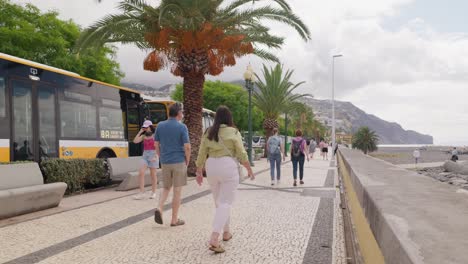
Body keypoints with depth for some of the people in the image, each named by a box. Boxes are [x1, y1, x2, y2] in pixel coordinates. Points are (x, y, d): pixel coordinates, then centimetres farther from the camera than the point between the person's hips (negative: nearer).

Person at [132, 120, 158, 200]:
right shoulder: (143, 136, 11)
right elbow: (135, 141, 0)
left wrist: (156, 156, -17)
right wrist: (140, 132, 0)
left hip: (153, 155, -4)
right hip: (145, 155, 4)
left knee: (153, 174, 4)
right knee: (141, 173, -9)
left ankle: (153, 193, 17)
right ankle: (141, 193, -7)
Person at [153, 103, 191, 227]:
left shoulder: (160, 126, 4)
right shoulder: (182, 127, -9)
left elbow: (156, 145, 7)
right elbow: (187, 147, -12)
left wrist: (161, 159, 16)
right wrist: (187, 162, 1)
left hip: (165, 162, 4)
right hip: (179, 162, -4)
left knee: (166, 188, 19)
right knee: (177, 190, 4)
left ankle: (159, 209, -4)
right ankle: (174, 219, 10)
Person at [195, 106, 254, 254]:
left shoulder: (208, 132, 7)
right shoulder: (233, 132, -4)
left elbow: (201, 154, 6)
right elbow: (242, 154, -4)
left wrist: (199, 172, 14)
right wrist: (249, 169, 7)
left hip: (211, 167, 5)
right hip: (228, 167, -4)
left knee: (219, 201, 18)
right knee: (225, 203, -4)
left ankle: (226, 232, 31)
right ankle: (214, 239, -16)